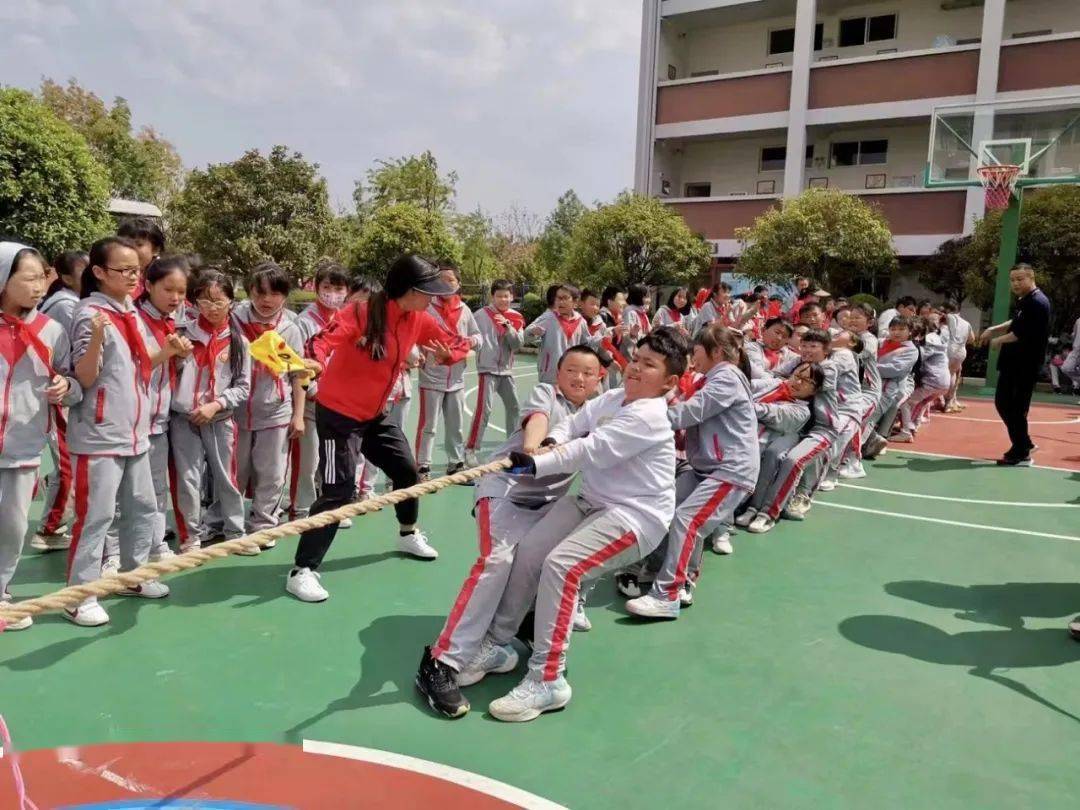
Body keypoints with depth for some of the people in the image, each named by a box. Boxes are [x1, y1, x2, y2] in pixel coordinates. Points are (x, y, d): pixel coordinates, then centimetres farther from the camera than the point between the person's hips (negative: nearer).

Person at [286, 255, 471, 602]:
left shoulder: (419, 320, -5)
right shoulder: (362, 312, -24)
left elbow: (460, 342, 4)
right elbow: (325, 340, -37)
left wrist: (447, 354, -20)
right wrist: (317, 360, -61)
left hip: (377, 413, 8)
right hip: (338, 413, -7)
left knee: (407, 471, 17)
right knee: (339, 489, -14)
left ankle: (408, 535, 45)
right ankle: (301, 571, -4)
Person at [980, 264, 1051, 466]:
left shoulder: (1038, 303, -18)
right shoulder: (1024, 300, 13)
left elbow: (1023, 333, -25)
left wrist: (999, 340, -10)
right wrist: (993, 329, 15)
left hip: (1026, 365, -10)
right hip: (1013, 362, 10)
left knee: (1017, 408, -4)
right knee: (1002, 402, 16)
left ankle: (1021, 454, 6)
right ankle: (1024, 443, 29)